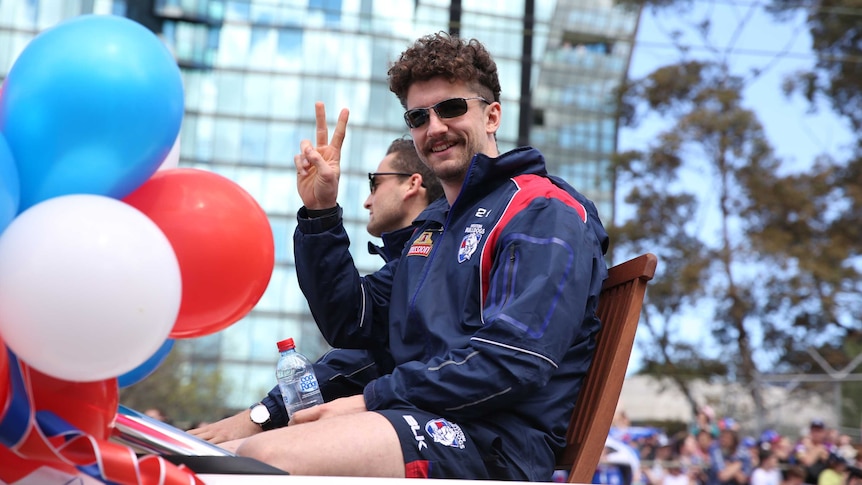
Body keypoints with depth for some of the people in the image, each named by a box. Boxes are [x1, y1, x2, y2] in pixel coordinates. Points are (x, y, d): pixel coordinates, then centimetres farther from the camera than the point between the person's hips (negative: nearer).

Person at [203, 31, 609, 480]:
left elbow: (514, 360, -17)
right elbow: (351, 325, 22)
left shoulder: (543, 212, -4)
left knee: (265, 457, -29)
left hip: (494, 442, -8)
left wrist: (373, 399, -13)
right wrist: (320, 213, 11)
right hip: (415, 422, 8)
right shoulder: (432, 224, 25)